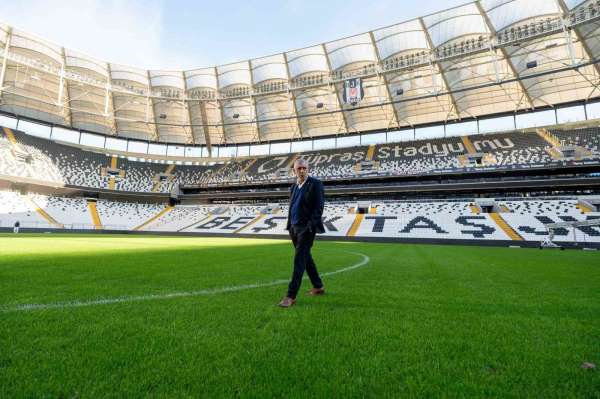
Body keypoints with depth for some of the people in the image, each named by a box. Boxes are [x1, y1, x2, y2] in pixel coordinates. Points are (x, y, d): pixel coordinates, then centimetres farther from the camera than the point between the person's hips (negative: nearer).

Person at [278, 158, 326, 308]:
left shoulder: (315, 184, -6)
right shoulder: (293, 187, 16)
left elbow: (318, 207, -12)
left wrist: (310, 226, -18)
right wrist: (289, 226, 11)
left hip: (306, 228, -8)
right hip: (294, 228, 8)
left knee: (299, 260, -8)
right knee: (306, 258, 16)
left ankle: (291, 296, -4)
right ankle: (318, 287, 31)